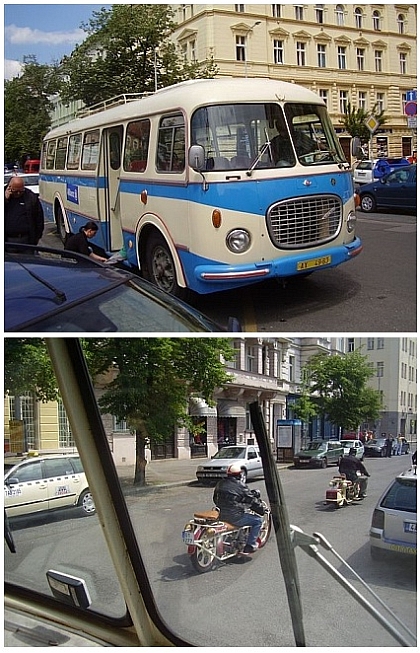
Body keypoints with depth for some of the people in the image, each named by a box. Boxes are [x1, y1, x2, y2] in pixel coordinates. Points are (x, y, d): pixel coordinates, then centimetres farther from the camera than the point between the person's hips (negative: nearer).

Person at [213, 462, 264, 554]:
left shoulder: (220, 483, 6)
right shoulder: (241, 485, -13)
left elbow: (215, 498, 18)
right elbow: (251, 501, -6)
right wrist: (261, 509, 12)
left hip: (221, 515, 8)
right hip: (235, 517, -8)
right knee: (258, 520, 6)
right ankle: (250, 546, 4)